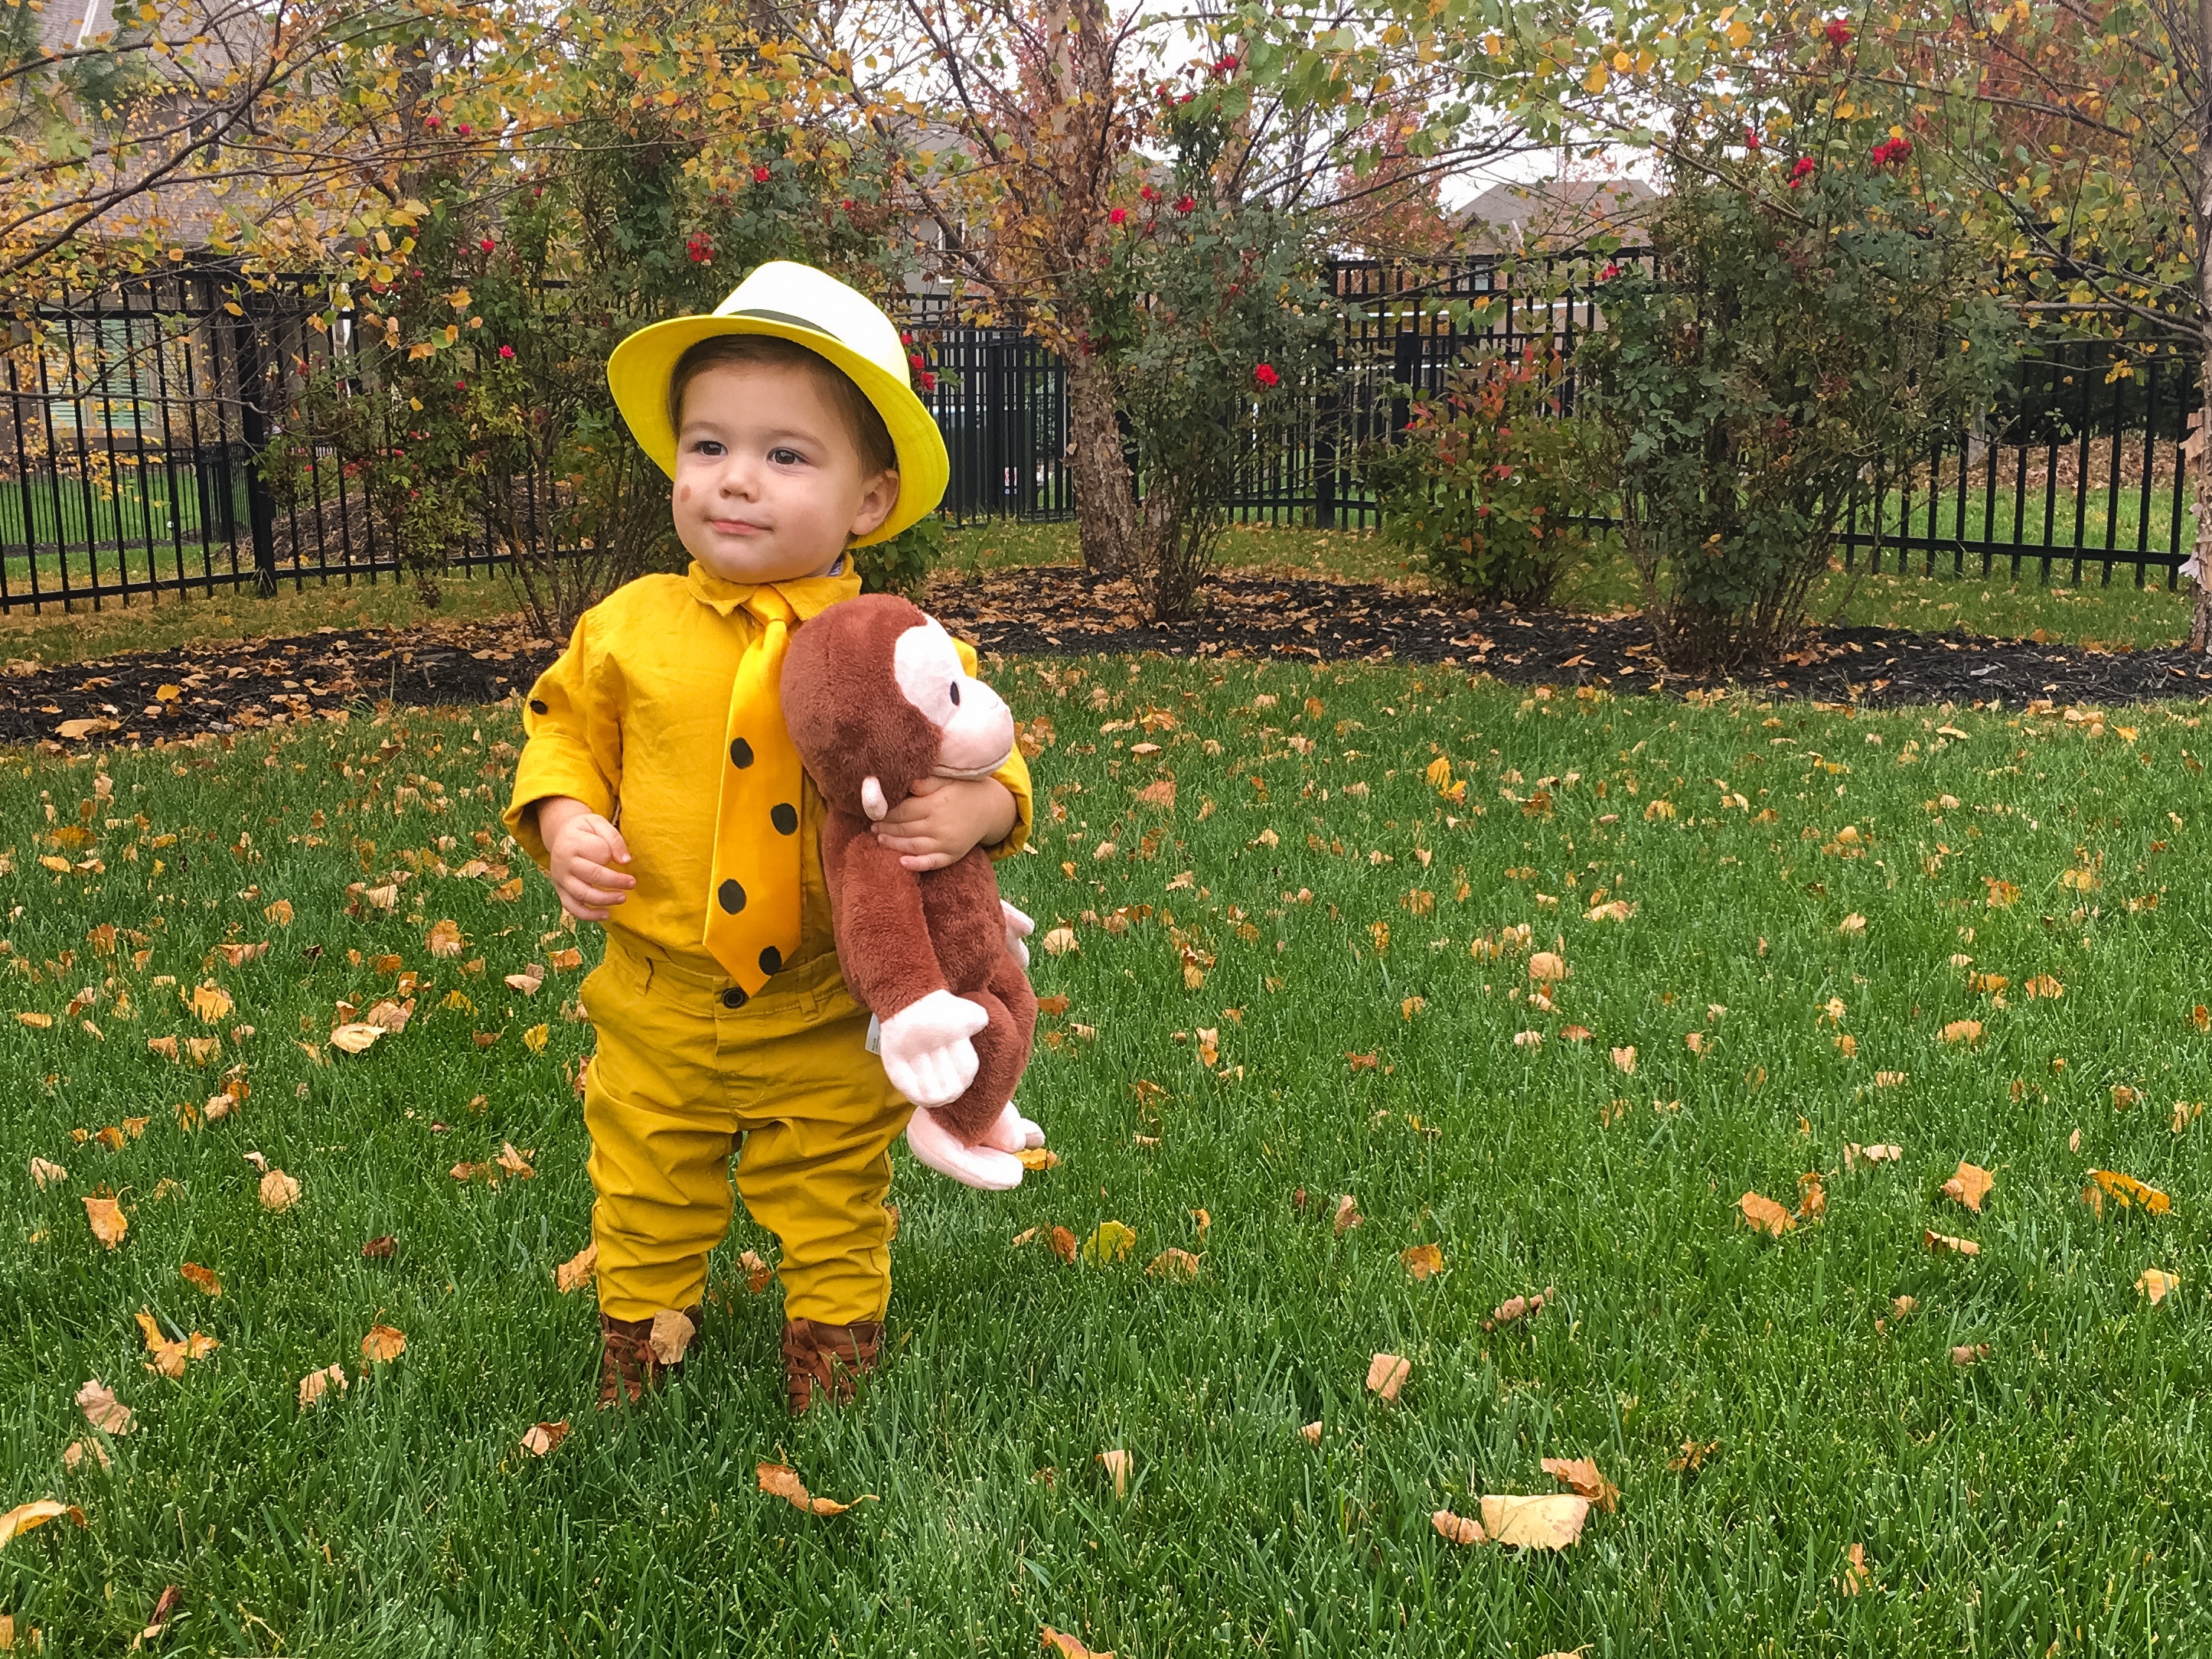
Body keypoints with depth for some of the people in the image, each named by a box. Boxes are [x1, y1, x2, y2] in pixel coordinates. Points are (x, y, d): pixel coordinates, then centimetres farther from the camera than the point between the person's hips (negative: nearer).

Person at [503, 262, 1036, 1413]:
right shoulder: (629, 628, -6)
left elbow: (983, 764, -5)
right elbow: (564, 727, 8)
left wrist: (978, 809, -28)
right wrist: (565, 822, -10)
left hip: (830, 1017, -2)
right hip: (657, 1006, 2)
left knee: (832, 1208, 19)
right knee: (647, 1197, 22)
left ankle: (835, 1346, 42)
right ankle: (639, 1331, 47)